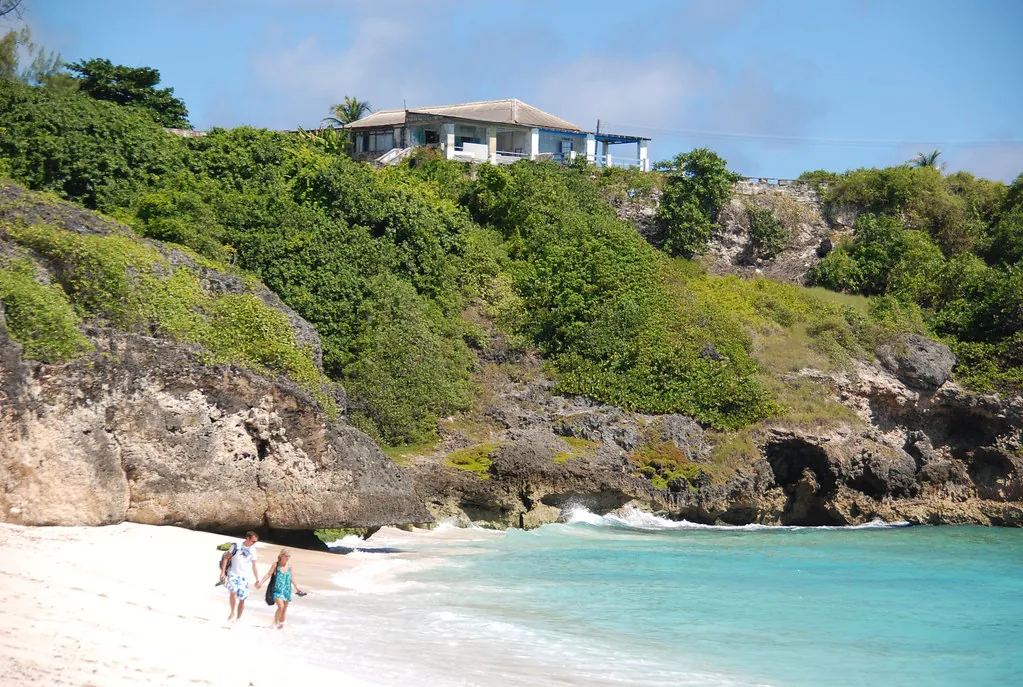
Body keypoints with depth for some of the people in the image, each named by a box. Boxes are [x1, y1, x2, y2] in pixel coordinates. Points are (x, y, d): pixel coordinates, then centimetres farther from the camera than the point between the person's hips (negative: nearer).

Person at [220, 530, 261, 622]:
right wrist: (223, 572, -8)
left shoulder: (252, 550, 5)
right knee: (233, 592, -26)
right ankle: (233, 613, -10)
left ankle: (238, 618, 16)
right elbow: (226, 558, 0)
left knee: (242, 599, 2)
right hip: (233, 574, -3)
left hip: (244, 577, 3)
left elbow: (254, 566, 11)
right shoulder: (236, 546, -5)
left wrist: (257, 580, 9)